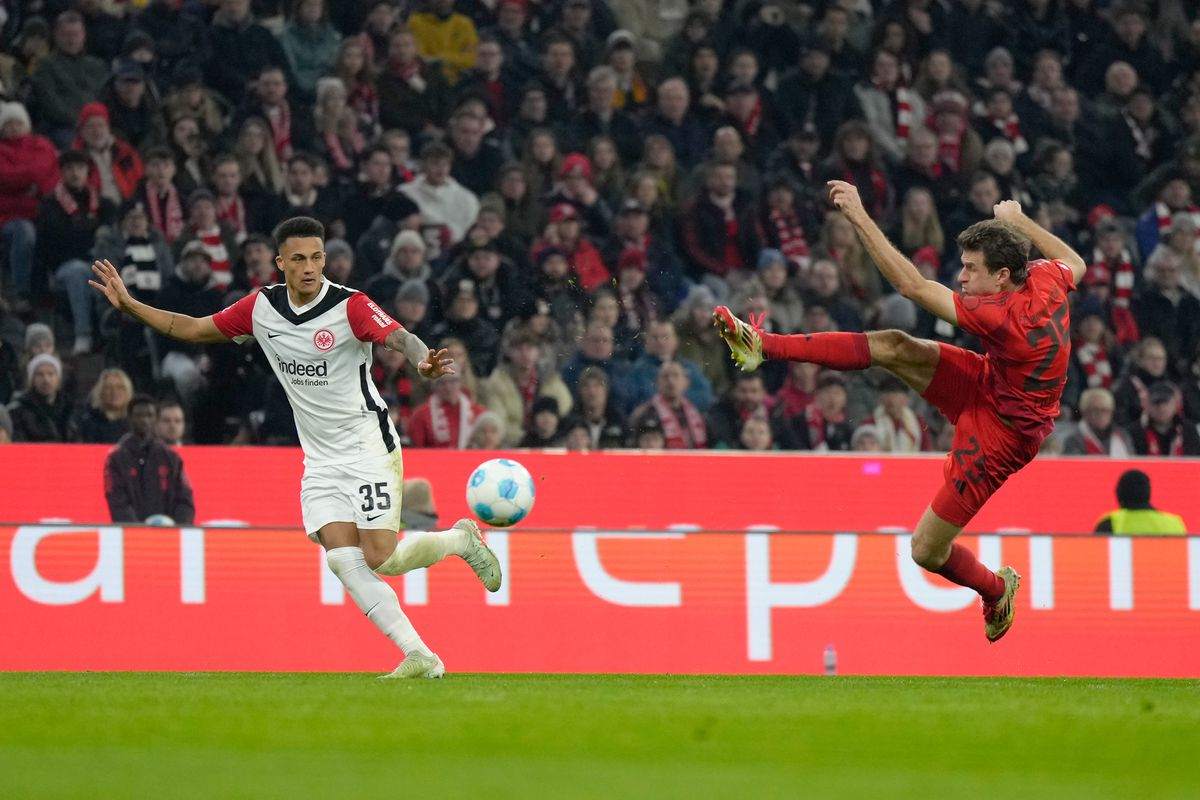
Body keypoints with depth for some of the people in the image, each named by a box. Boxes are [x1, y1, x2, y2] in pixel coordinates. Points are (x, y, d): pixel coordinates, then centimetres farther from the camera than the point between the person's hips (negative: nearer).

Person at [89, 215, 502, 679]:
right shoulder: (261, 308, 2)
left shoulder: (350, 306, -15)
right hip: (321, 459, 5)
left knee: (380, 558, -12)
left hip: (369, 446, -5)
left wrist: (424, 362, -52)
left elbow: (399, 338, -29)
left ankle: (462, 539, 18)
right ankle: (419, 657, -8)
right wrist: (128, 305, 4)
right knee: (343, 559, -10)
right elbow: (194, 329, 11)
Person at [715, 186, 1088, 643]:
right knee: (892, 348, -10)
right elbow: (1075, 263, 14)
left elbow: (911, 285, -36)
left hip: (1002, 431, -9)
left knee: (927, 551, -2)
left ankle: (997, 588, 30)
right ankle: (763, 347, -10)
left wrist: (859, 217, -35)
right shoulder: (1045, 280, -14)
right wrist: (1018, 220, 21)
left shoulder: (1002, 317, -37)